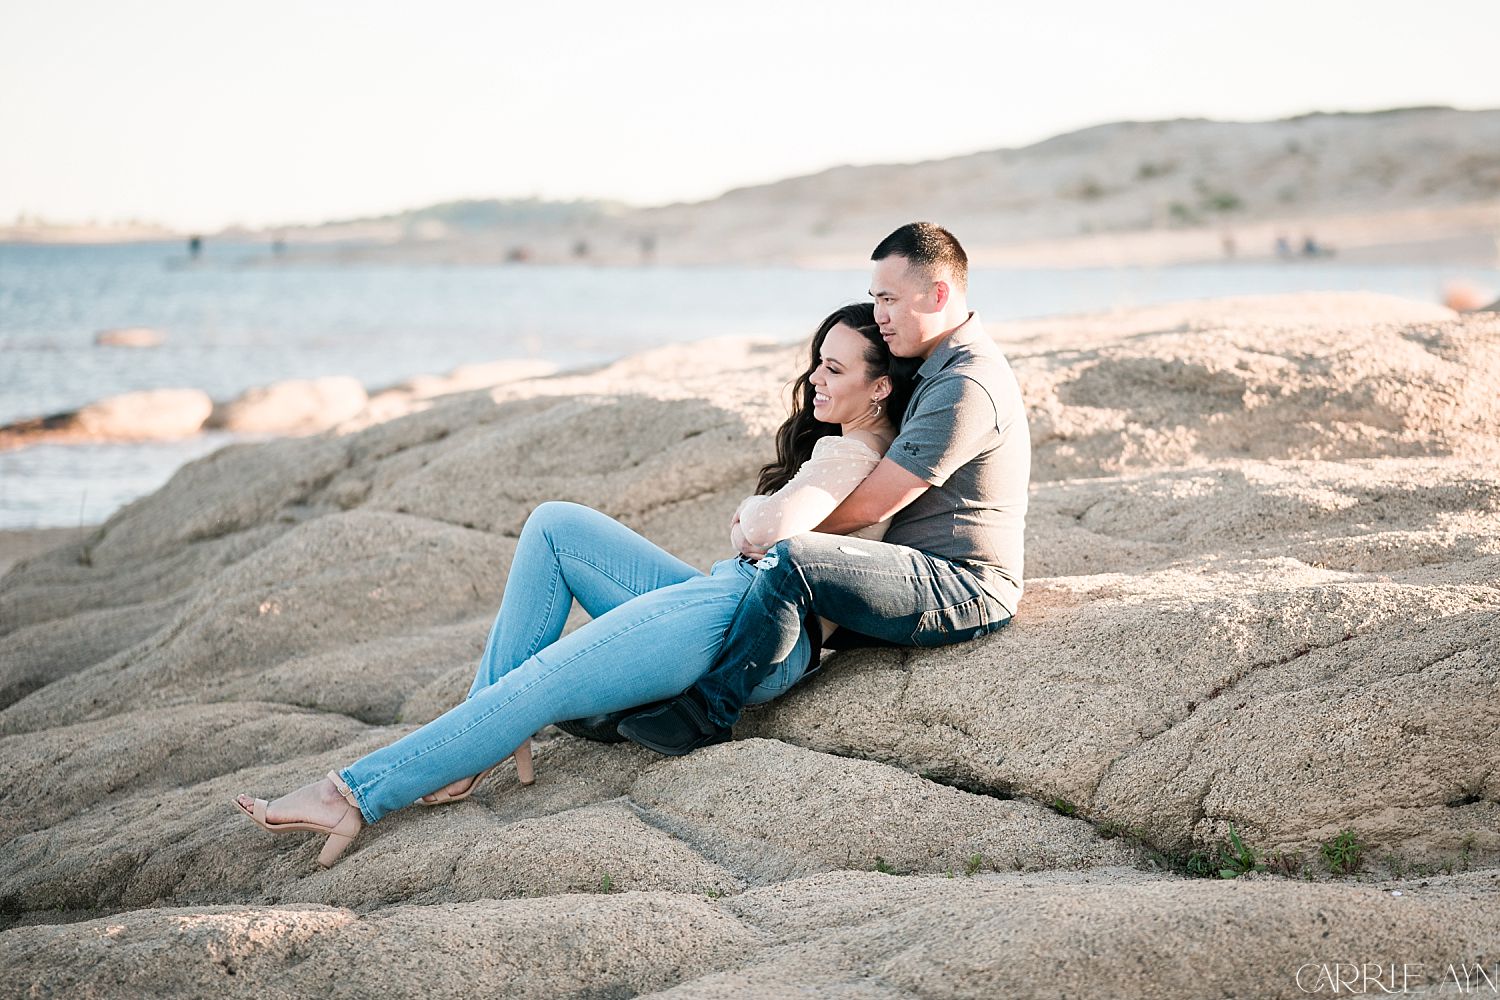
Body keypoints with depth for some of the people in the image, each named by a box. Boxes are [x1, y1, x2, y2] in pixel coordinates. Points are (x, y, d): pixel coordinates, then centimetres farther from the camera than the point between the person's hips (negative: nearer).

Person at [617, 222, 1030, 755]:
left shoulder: (966, 387, -20)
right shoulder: (945, 367, 16)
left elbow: (871, 504, -20)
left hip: (965, 591, -11)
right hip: (937, 576, 11)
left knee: (792, 561, -29)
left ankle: (706, 714, -19)